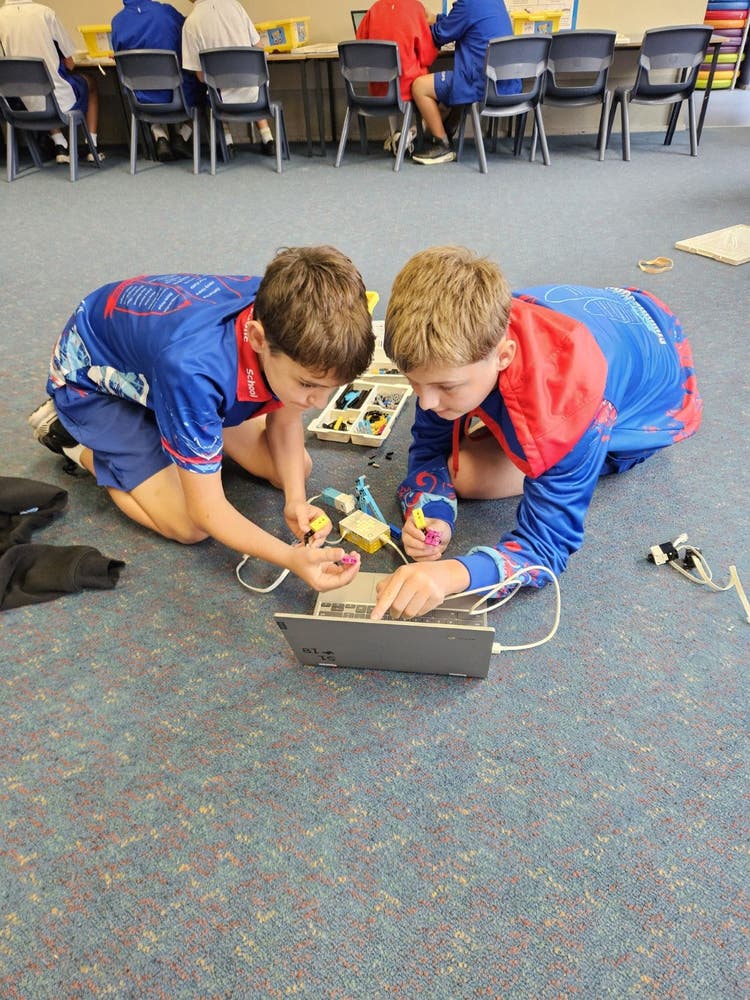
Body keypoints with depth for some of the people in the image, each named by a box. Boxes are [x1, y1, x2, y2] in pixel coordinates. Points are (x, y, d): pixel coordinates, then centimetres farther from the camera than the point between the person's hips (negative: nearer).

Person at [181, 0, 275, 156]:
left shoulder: (191, 22, -10)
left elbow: (201, 76, -9)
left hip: (225, 101, -2)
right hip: (251, 94, 2)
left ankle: (227, 141, 15)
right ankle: (267, 139, 22)